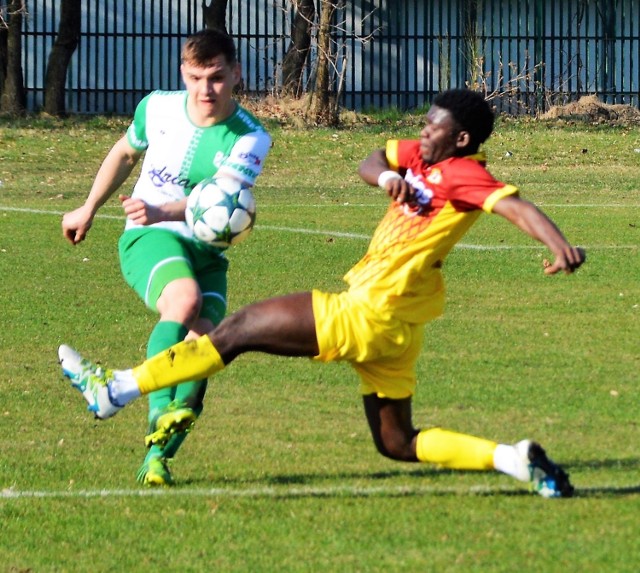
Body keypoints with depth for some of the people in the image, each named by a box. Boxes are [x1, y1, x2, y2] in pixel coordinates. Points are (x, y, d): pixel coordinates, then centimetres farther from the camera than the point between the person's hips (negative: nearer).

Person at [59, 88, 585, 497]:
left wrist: (558, 243, -47)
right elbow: (370, 163, 18)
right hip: (392, 328, 10)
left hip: (365, 316, -10)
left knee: (239, 329, -2)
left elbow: (516, 206, -28)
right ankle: (515, 459, 4)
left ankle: (116, 391, 4)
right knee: (398, 444, 17)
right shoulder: (421, 157, 10)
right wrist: (386, 176, -7)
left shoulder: (463, 176, -16)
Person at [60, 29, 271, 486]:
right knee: (184, 298, -33)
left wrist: (162, 212, -44)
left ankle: (158, 457, -8)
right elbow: (125, 153, 20)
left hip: (206, 251, 1)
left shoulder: (249, 139, -10)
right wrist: (88, 210, 28)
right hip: (149, 239, -1)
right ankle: (160, 414, -45)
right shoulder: (158, 108, -2)